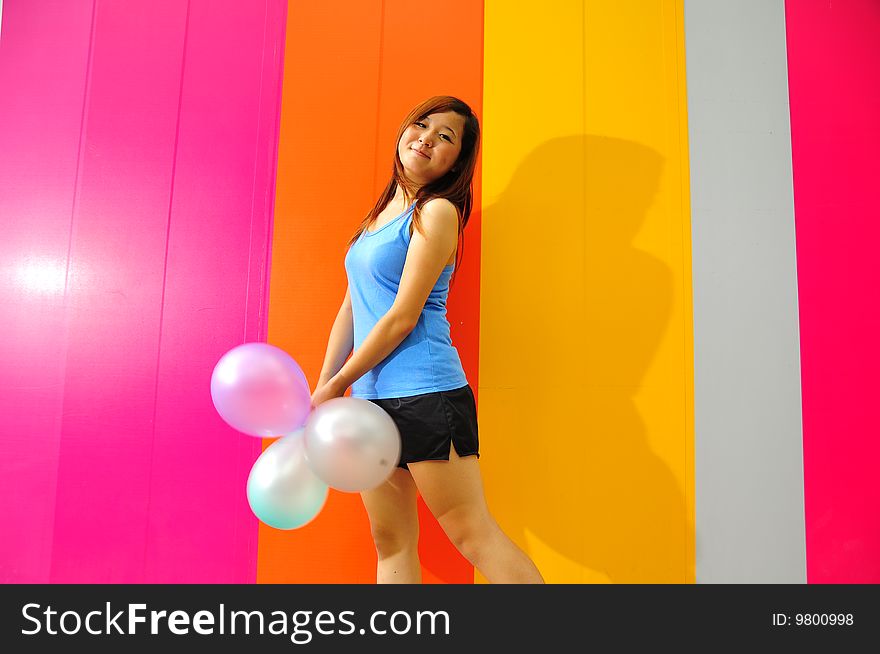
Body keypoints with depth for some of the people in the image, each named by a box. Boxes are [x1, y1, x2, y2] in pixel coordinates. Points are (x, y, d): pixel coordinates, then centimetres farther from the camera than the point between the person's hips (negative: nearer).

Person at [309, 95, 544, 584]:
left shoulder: (437, 213, -6)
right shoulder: (383, 212, 18)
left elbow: (403, 315, -13)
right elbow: (351, 310, 17)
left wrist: (337, 384, -5)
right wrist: (321, 390, 13)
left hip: (425, 396, -8)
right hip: (371, 399, 8)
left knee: (473, 534, -2)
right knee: (391, 542, 11)